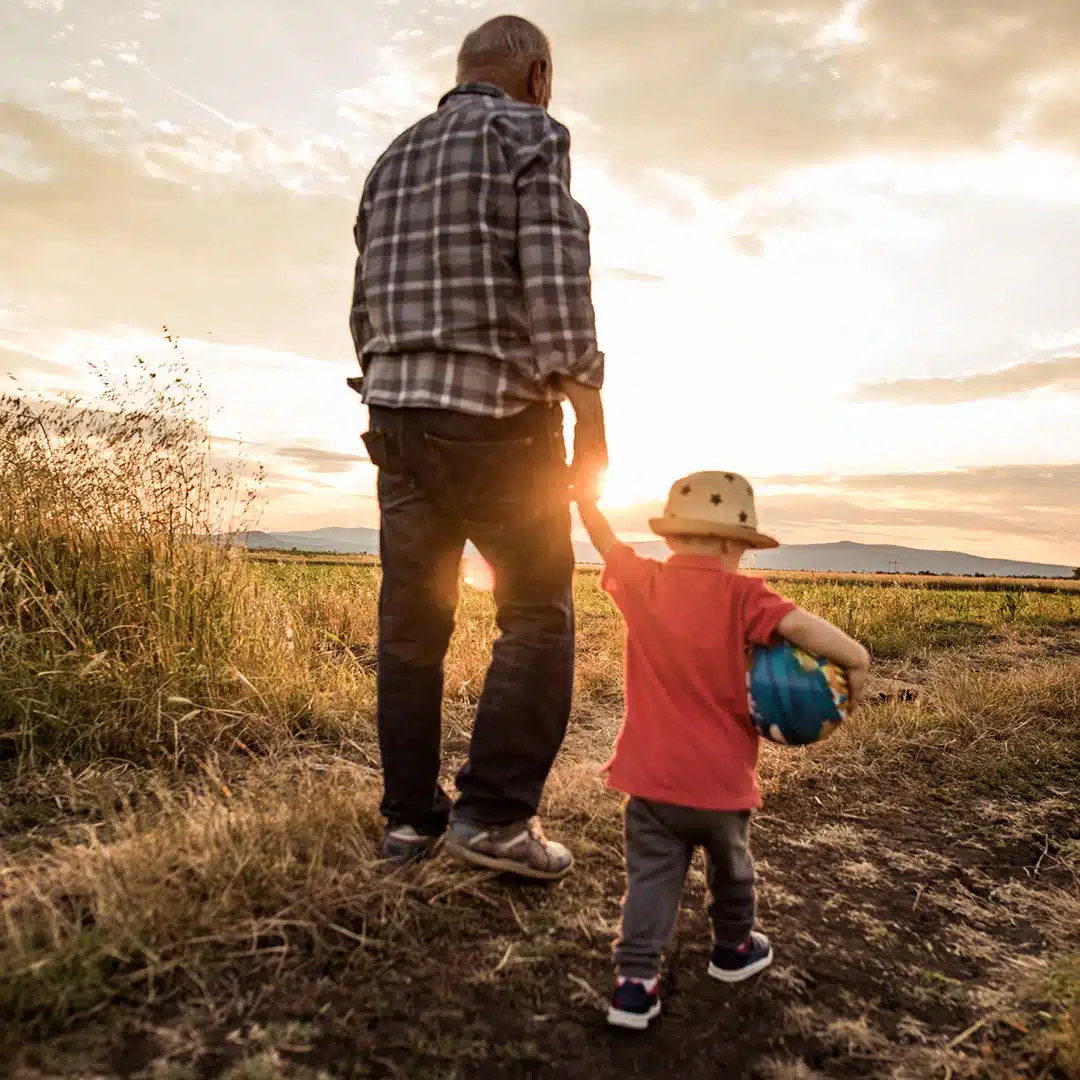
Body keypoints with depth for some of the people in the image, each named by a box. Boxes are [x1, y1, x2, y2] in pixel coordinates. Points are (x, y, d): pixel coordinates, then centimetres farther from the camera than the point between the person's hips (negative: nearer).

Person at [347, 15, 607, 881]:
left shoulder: (393, 159, 22)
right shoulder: (531, 133, 1)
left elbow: (367, 305, 19)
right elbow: (556, 283, -12)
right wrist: (591, 415, -10)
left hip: (397, 413, 7)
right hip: (497, 415, -6)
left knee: (411, 621, 8)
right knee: (539, 614, 3)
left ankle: (410, 815, 14)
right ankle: (494, 814, 0)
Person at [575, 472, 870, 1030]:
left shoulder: (641, 582, -4)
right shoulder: (740, 596, -15)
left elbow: (606, 541, 12)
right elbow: (803, 626, -28)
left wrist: (584, 497, 27)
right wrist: (855, 661, -13)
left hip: (651, 777, 2)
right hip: (718, 780, -2)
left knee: (651, 876, 10)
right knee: (730, 867, 23)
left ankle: (635, 980, 4)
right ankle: (733, 949, 44)